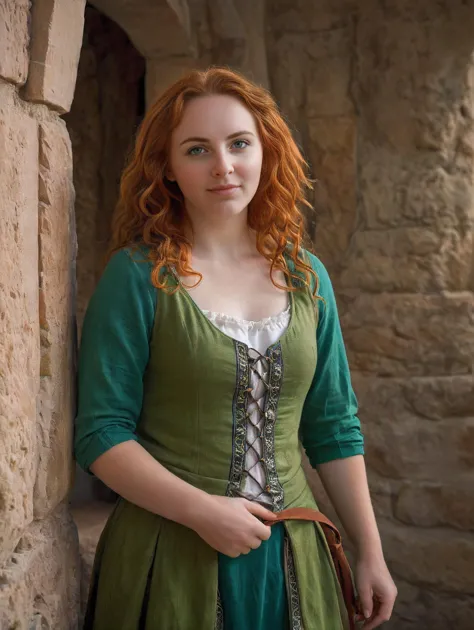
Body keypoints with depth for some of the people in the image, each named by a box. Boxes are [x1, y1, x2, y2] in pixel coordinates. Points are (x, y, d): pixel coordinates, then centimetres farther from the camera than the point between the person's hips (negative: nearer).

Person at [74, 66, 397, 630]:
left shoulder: (306, 276, 4)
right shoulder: (137, 275, -8)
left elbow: (333, 429, 8)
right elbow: (101, 434, -10)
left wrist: (370, 553, 6)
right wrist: (202, 510, -20)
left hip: (290, 558, 4)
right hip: (171, 558, -4)